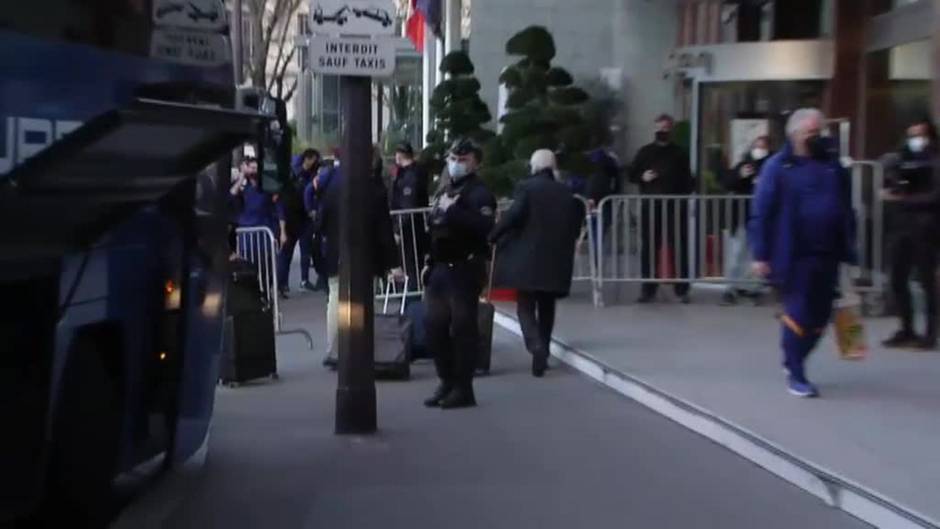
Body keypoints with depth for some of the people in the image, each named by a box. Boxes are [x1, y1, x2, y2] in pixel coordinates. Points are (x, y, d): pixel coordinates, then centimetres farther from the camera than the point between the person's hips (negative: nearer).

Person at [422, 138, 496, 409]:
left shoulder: (479, 193, -9)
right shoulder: (444, 192, 19)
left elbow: (483, 226, -27)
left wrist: (452, 210, -25)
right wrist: (430, 264, 20)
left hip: (465, 269, -9)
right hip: (440, 269, 9)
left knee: (463, 328, -4)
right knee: (434, 326, 11)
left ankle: (463, 389, 4)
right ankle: (447, 382, 23)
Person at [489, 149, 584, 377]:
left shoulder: (526, 187, -7)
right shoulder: (566, 193, 8)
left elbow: (513, 216, -16)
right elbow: (575, 223, 10)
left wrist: (493, 237, -6)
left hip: (528, 258, -4)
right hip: (557, 261, 4)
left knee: (526, 306, 1)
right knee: (547, 307, 16)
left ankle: (537, 347, -20)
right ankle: (543, 352, 21)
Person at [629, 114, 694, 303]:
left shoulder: (679, 153, 10)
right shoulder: (645, 152, 11)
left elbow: (687, 180, 9)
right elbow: (632, 175, 14)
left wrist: (685, 196, -6)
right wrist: (642, 177, -6)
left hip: (675, 206, -1)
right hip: (651, 207, 1)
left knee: (679, 248, -2)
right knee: (649, 248, 2)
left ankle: (682, 290, 4)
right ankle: (649, 289, 9)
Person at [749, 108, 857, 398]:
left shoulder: (833, 164, 10)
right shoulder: (778, 167, -4)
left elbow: (846, 210, 15)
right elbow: (761, 214, -6)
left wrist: (848, 249, 9)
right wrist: (761, 255, -10)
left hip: (828, 255, 5)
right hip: (794, 255, -5)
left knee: (820, 316, 9)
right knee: (798, 313, -1)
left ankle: (794, 361, 28)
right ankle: (795, 374, 11)